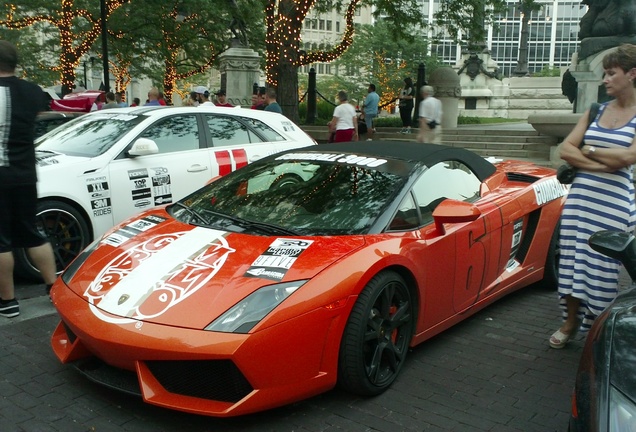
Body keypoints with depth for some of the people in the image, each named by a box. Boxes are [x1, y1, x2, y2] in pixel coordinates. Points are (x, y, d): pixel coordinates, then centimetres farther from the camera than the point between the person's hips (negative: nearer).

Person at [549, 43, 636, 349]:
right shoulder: (596, 111, 11)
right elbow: (565, 150, 3)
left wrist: (588, 150, -5)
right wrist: (602, 165, -10)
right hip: (580, 195, 4)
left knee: (601, 264, 1)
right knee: (573, 258, 5)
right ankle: (570, 323, 20)